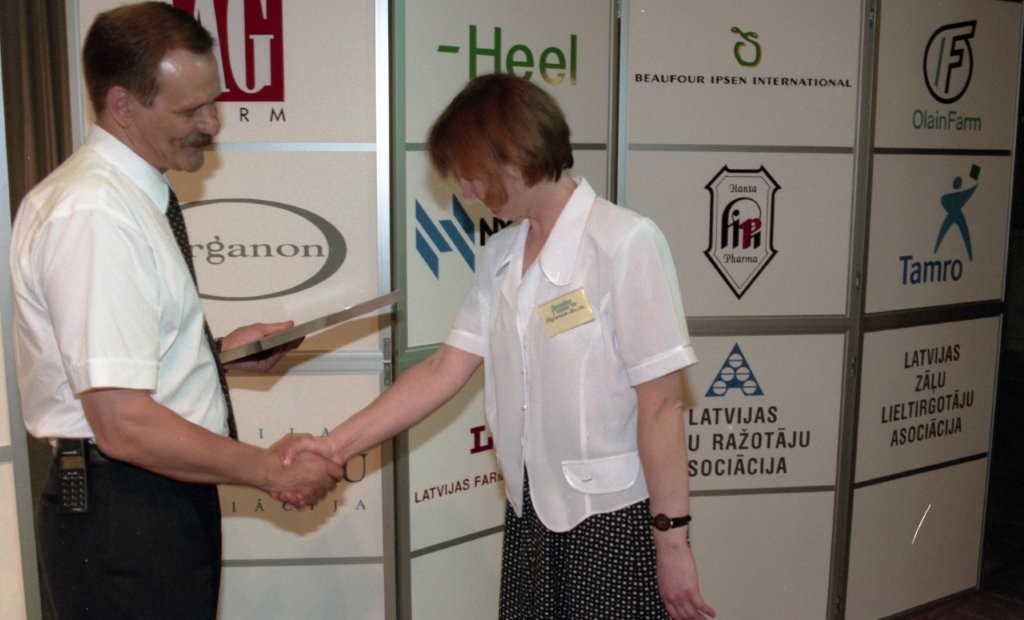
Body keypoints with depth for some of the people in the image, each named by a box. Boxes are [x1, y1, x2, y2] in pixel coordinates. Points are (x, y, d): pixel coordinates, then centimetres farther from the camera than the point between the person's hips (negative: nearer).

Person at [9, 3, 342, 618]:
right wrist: (273, 470, -18)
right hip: (124, 517, -9)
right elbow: (122, 423, -25)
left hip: (164, 499, 9)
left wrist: (218, 351, 7)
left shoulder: (125, 194, 8)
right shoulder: (95, 216, -21)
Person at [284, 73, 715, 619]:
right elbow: (443, 370, 3)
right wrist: (338, 444, -2)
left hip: (615, 518, -5)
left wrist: (672, 541, -12)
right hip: (531, 514, 6)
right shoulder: (499, 257, 5)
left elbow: (660, 405, -16)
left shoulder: (625, 243, -16)